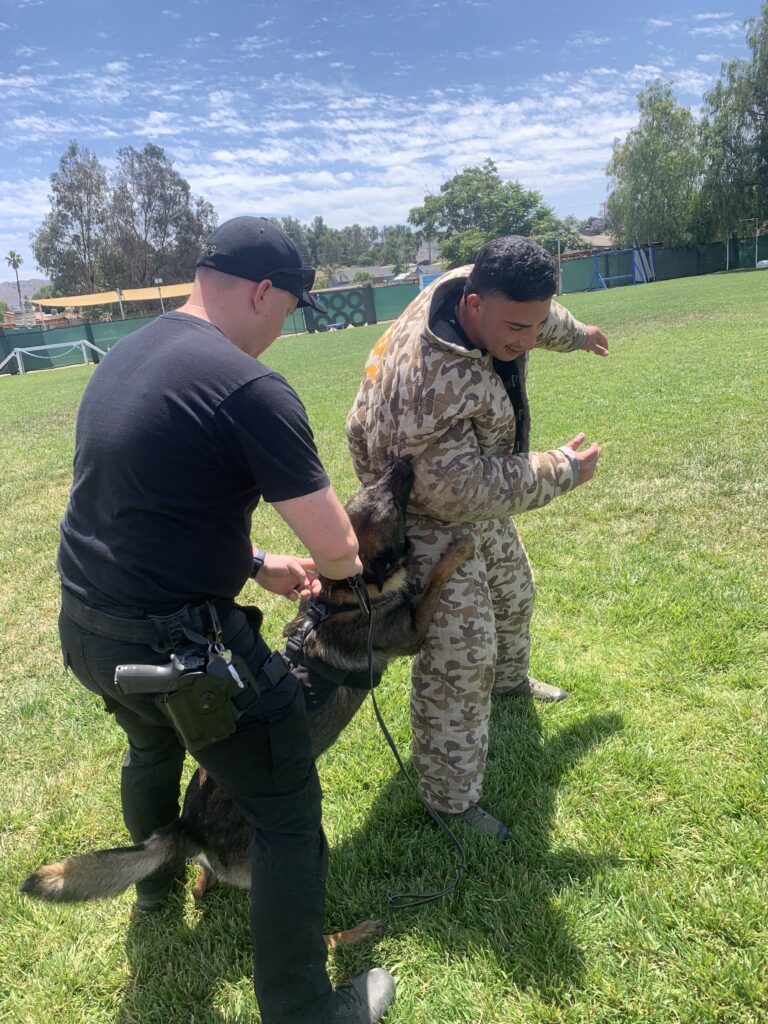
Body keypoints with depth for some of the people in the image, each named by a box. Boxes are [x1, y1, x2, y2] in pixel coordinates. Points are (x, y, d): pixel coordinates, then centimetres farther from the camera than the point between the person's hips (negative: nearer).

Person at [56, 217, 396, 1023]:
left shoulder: (121, 358, 9)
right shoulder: (251, 389, -19)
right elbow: (335, 548, -17)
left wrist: (256, 567, 15)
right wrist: (342, 564, 7)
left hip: (86, 629, 9)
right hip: (178, 647, -9)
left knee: (152, 746, 37)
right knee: (286, 817, 10)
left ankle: (154, 876, 65)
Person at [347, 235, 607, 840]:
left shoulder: (489, 295, -14)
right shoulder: (432, 380, -41)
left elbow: (542, 316, 11)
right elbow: (463, 490, -36)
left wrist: (576, 334, 31)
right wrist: (561, 472, -26)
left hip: (480, 493, 9)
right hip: (427, 517, -9)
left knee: (512, 593, 29)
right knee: (459, 656, -10)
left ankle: (509, 679, 59)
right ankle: (451, 798, 9)